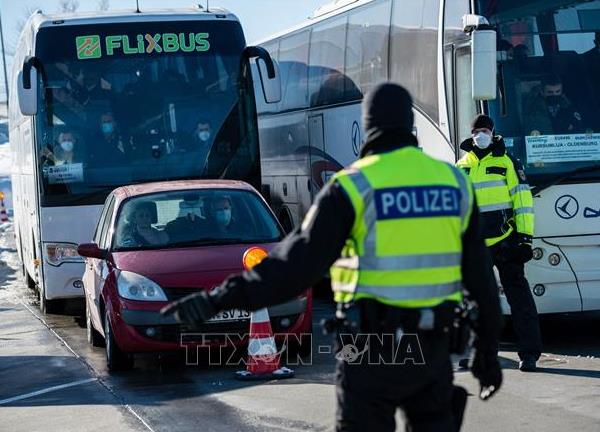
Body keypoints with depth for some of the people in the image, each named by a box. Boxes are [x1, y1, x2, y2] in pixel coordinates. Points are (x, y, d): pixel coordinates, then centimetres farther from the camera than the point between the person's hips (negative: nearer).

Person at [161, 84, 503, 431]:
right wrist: (489, 350, 16)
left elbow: (298, 263, -14)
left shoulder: (353, 187, -8)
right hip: (434, 347, 4)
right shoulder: (455, 183, 5)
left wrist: (220, 299, -12)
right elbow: (480, 276, 7)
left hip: (375, 348, -4)